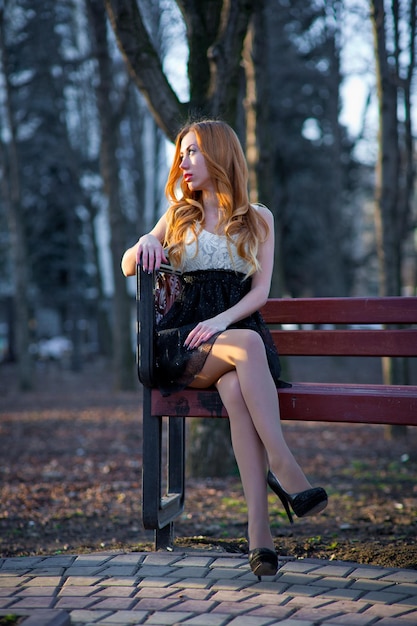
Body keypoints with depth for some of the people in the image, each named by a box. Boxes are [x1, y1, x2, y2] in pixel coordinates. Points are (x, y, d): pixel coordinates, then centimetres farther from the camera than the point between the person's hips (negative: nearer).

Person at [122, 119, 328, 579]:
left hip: (238, 328, 0)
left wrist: (223, 319, -13)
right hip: (183, 342, 0)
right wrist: (145, 243, -7)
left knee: (234, 388, -37)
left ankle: (257, 527, -43)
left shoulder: (258, 219, 16)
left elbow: (260, 291, 7)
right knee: (247, 346, -36)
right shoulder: (179, 216, 21)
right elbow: (128, 267, 16)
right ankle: (283, 468, -41)